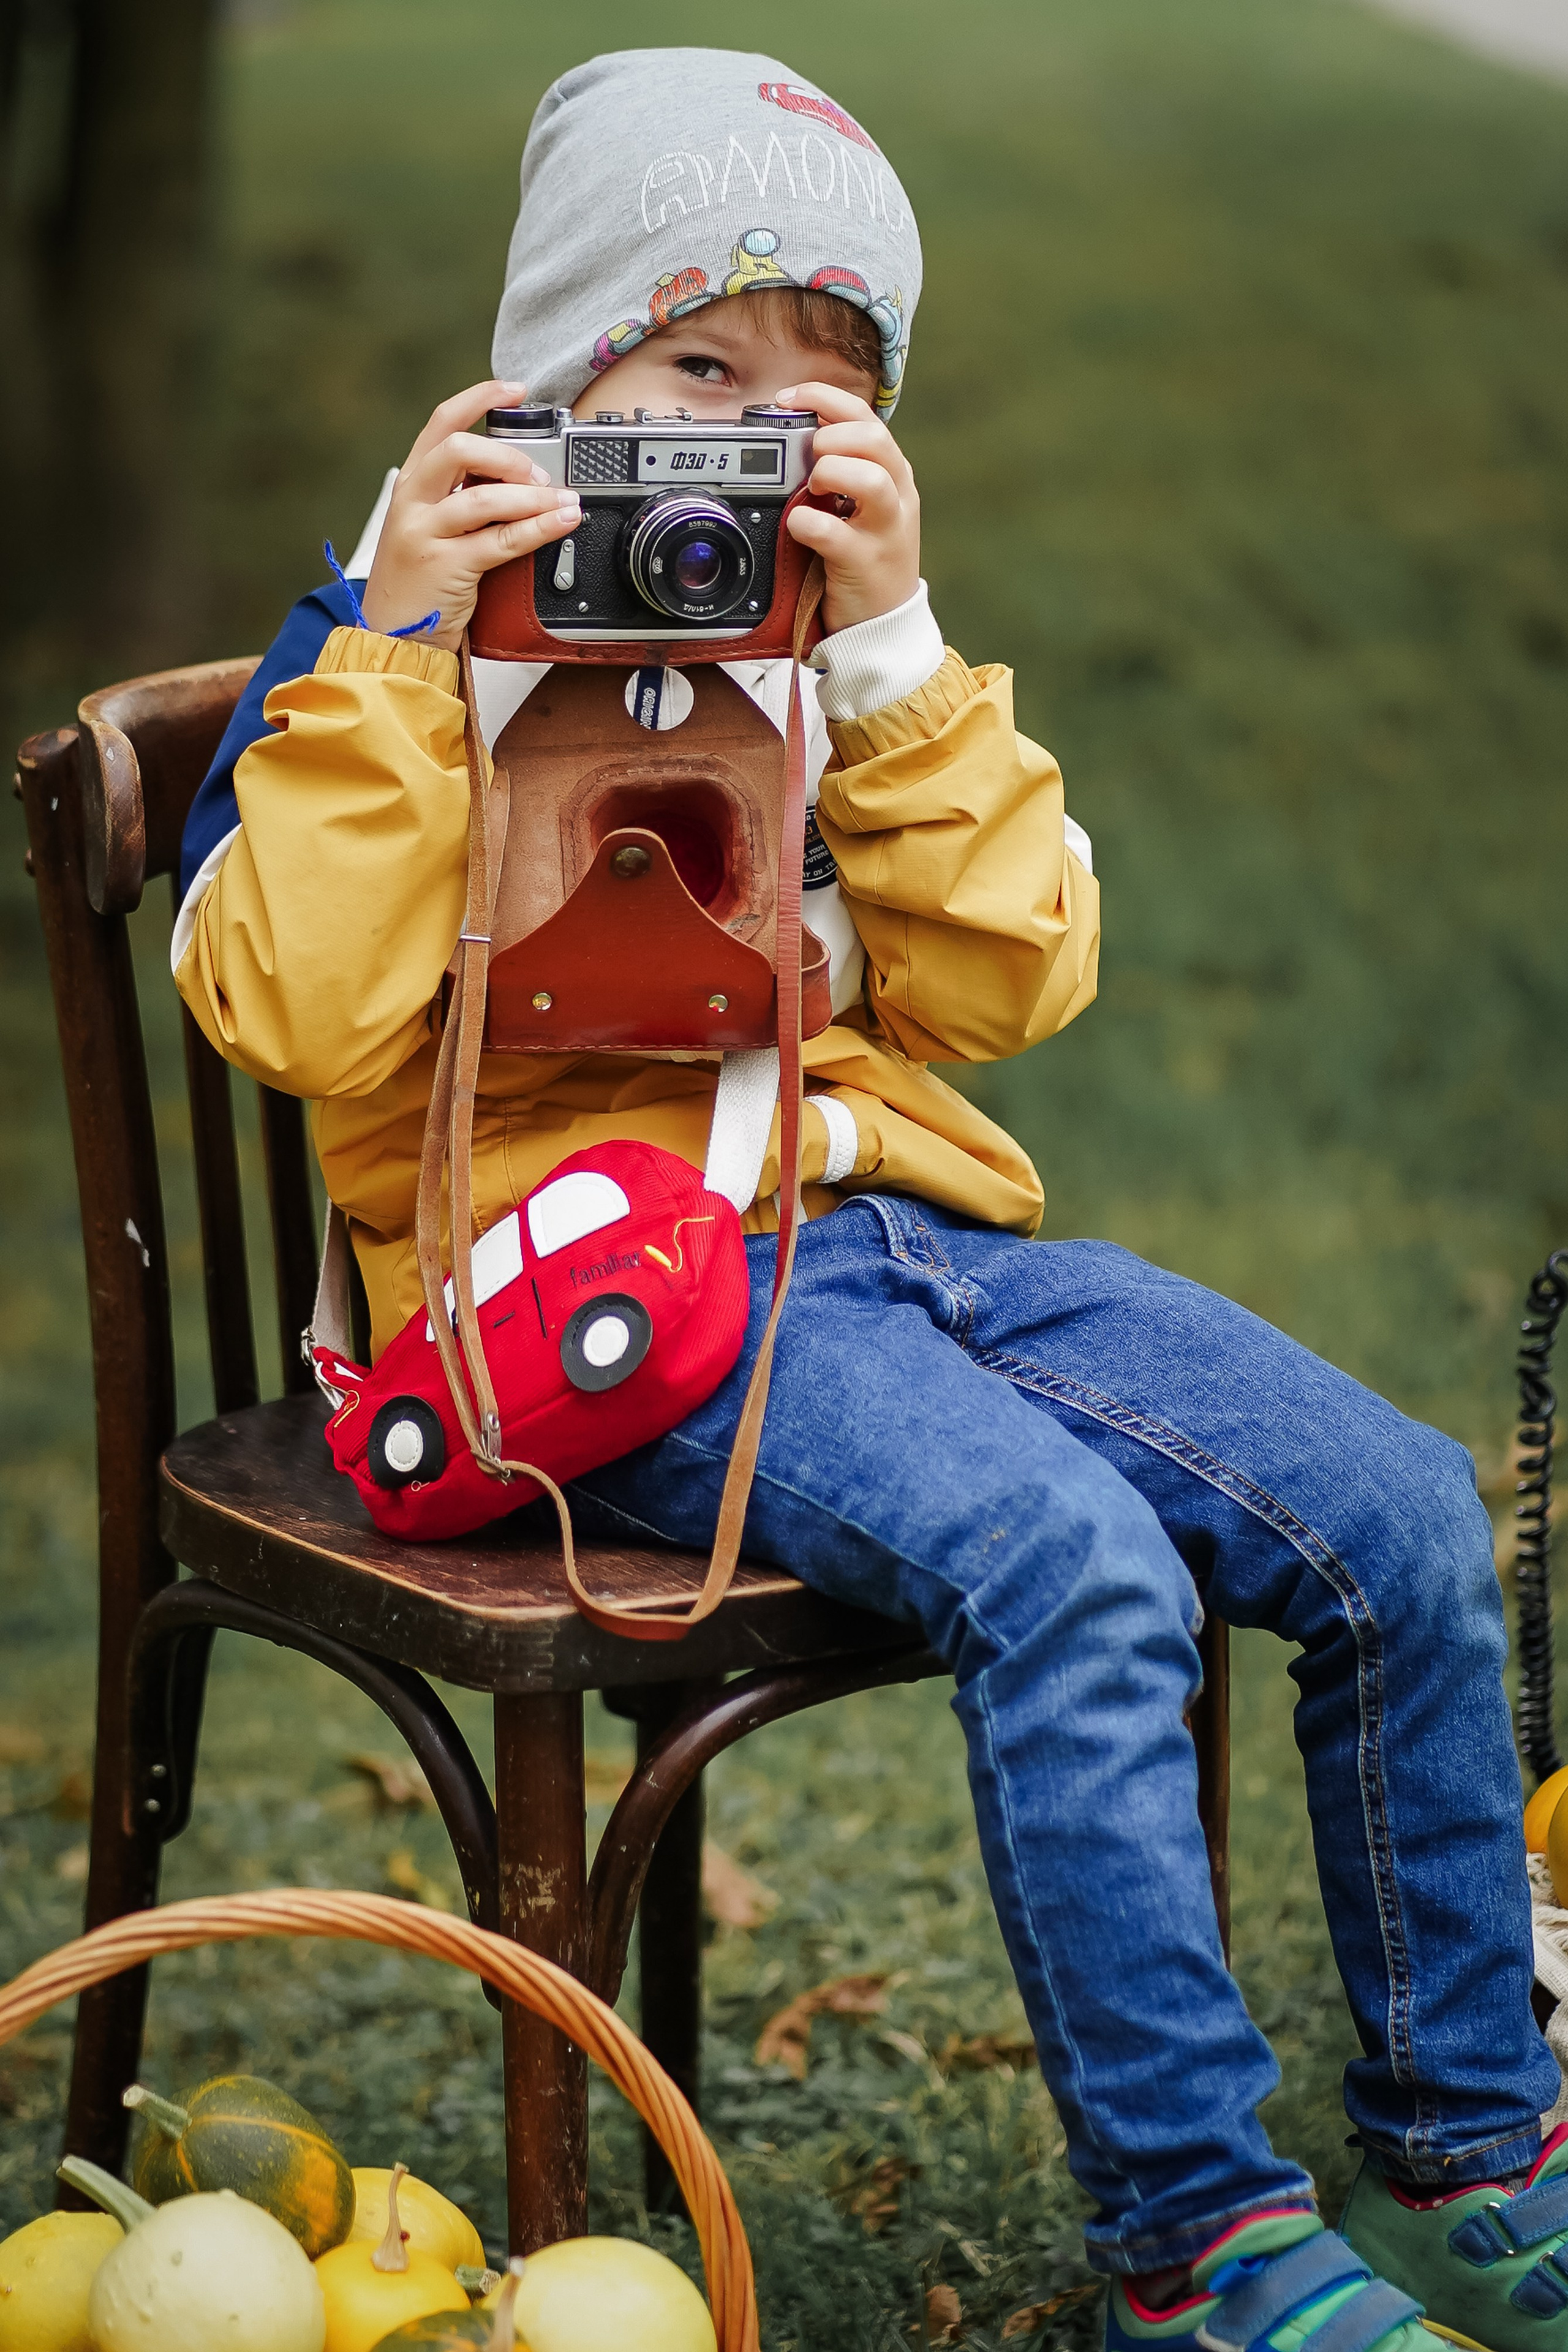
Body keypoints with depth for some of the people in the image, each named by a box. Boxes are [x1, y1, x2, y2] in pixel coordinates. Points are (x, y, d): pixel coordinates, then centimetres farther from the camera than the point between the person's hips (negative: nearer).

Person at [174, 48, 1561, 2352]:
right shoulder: (414, 639, 4)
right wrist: (401, 639, -15)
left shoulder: (855, 650, 18)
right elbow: (300, 1012, -12)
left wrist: (892, 644, -5)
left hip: (916, 1218, 6)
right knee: (1070, 1561, -32)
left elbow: (1001, 988, 4)